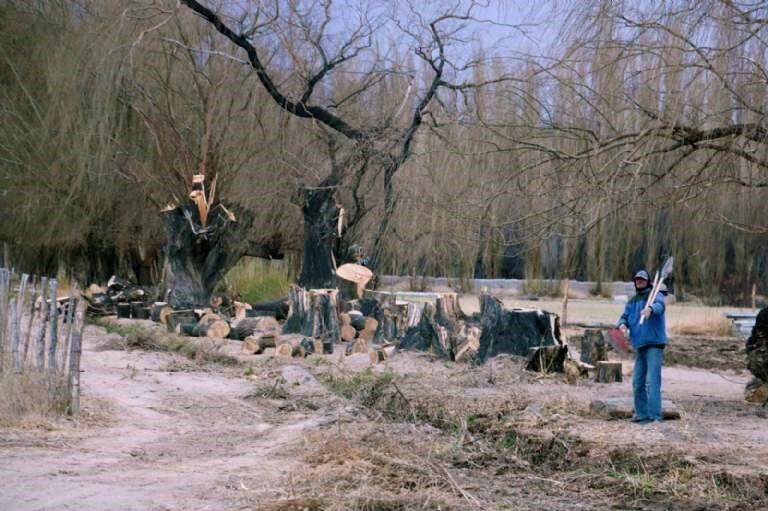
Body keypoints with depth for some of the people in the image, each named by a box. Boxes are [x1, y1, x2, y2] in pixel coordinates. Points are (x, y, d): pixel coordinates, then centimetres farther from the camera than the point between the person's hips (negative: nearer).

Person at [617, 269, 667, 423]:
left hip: (654, 344, -7)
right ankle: (642, 413, 20)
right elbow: (625, 316, 10)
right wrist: (623, 324, -15)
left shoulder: (655, 295, -3)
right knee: (637, 382, 11)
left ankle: (654, 416, -18)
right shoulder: (631, 302, 18)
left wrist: (650, 309, -49)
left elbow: (660, 305, -25)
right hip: (640, 346, 8)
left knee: (652, 381, -15)